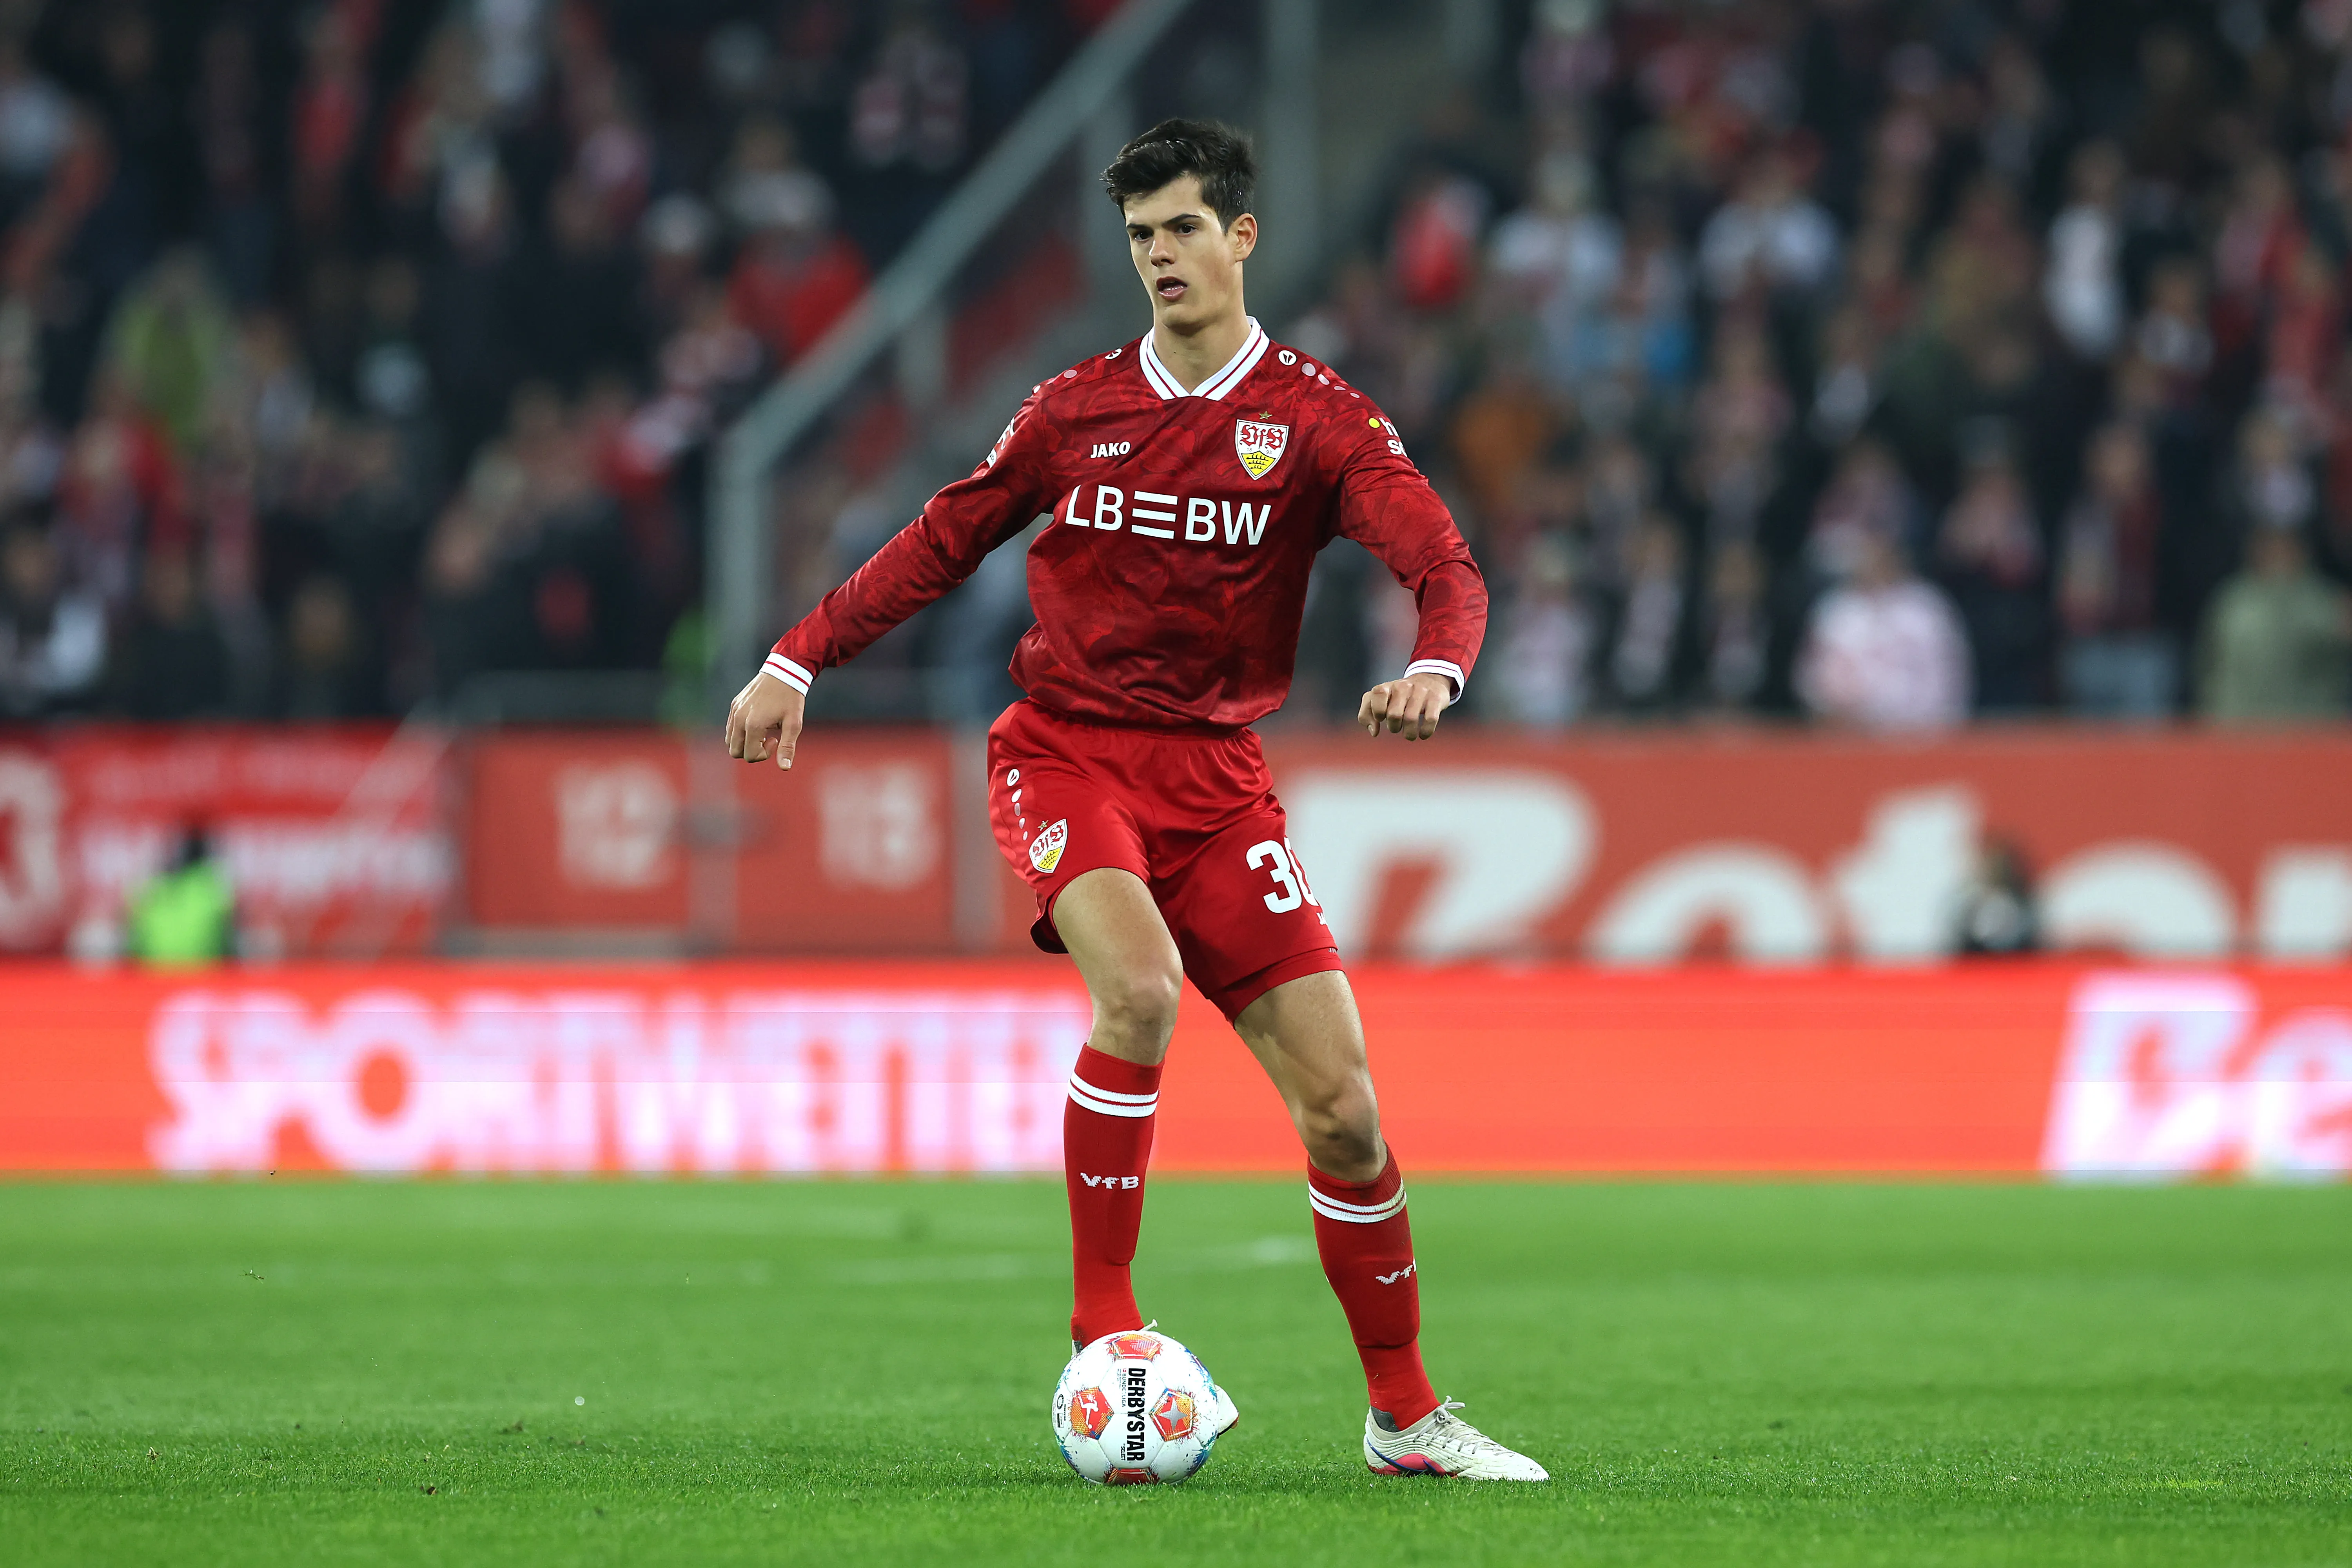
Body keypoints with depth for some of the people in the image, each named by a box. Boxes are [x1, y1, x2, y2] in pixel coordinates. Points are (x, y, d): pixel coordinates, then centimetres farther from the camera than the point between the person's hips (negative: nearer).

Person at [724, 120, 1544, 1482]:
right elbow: (940, 548, 16)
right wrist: (798, 665, 9)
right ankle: (1103, 1326, -20)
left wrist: (1435, 669, -34)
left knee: (1342, 1105, -5)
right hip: (1067, 752, -1)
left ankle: (1405, 1418, 10)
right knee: (1141, 986, -31)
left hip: (1216, 777, 1)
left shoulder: (1316, 419, -1)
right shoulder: (1077, 410, 6)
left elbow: (1447, 567, -12)